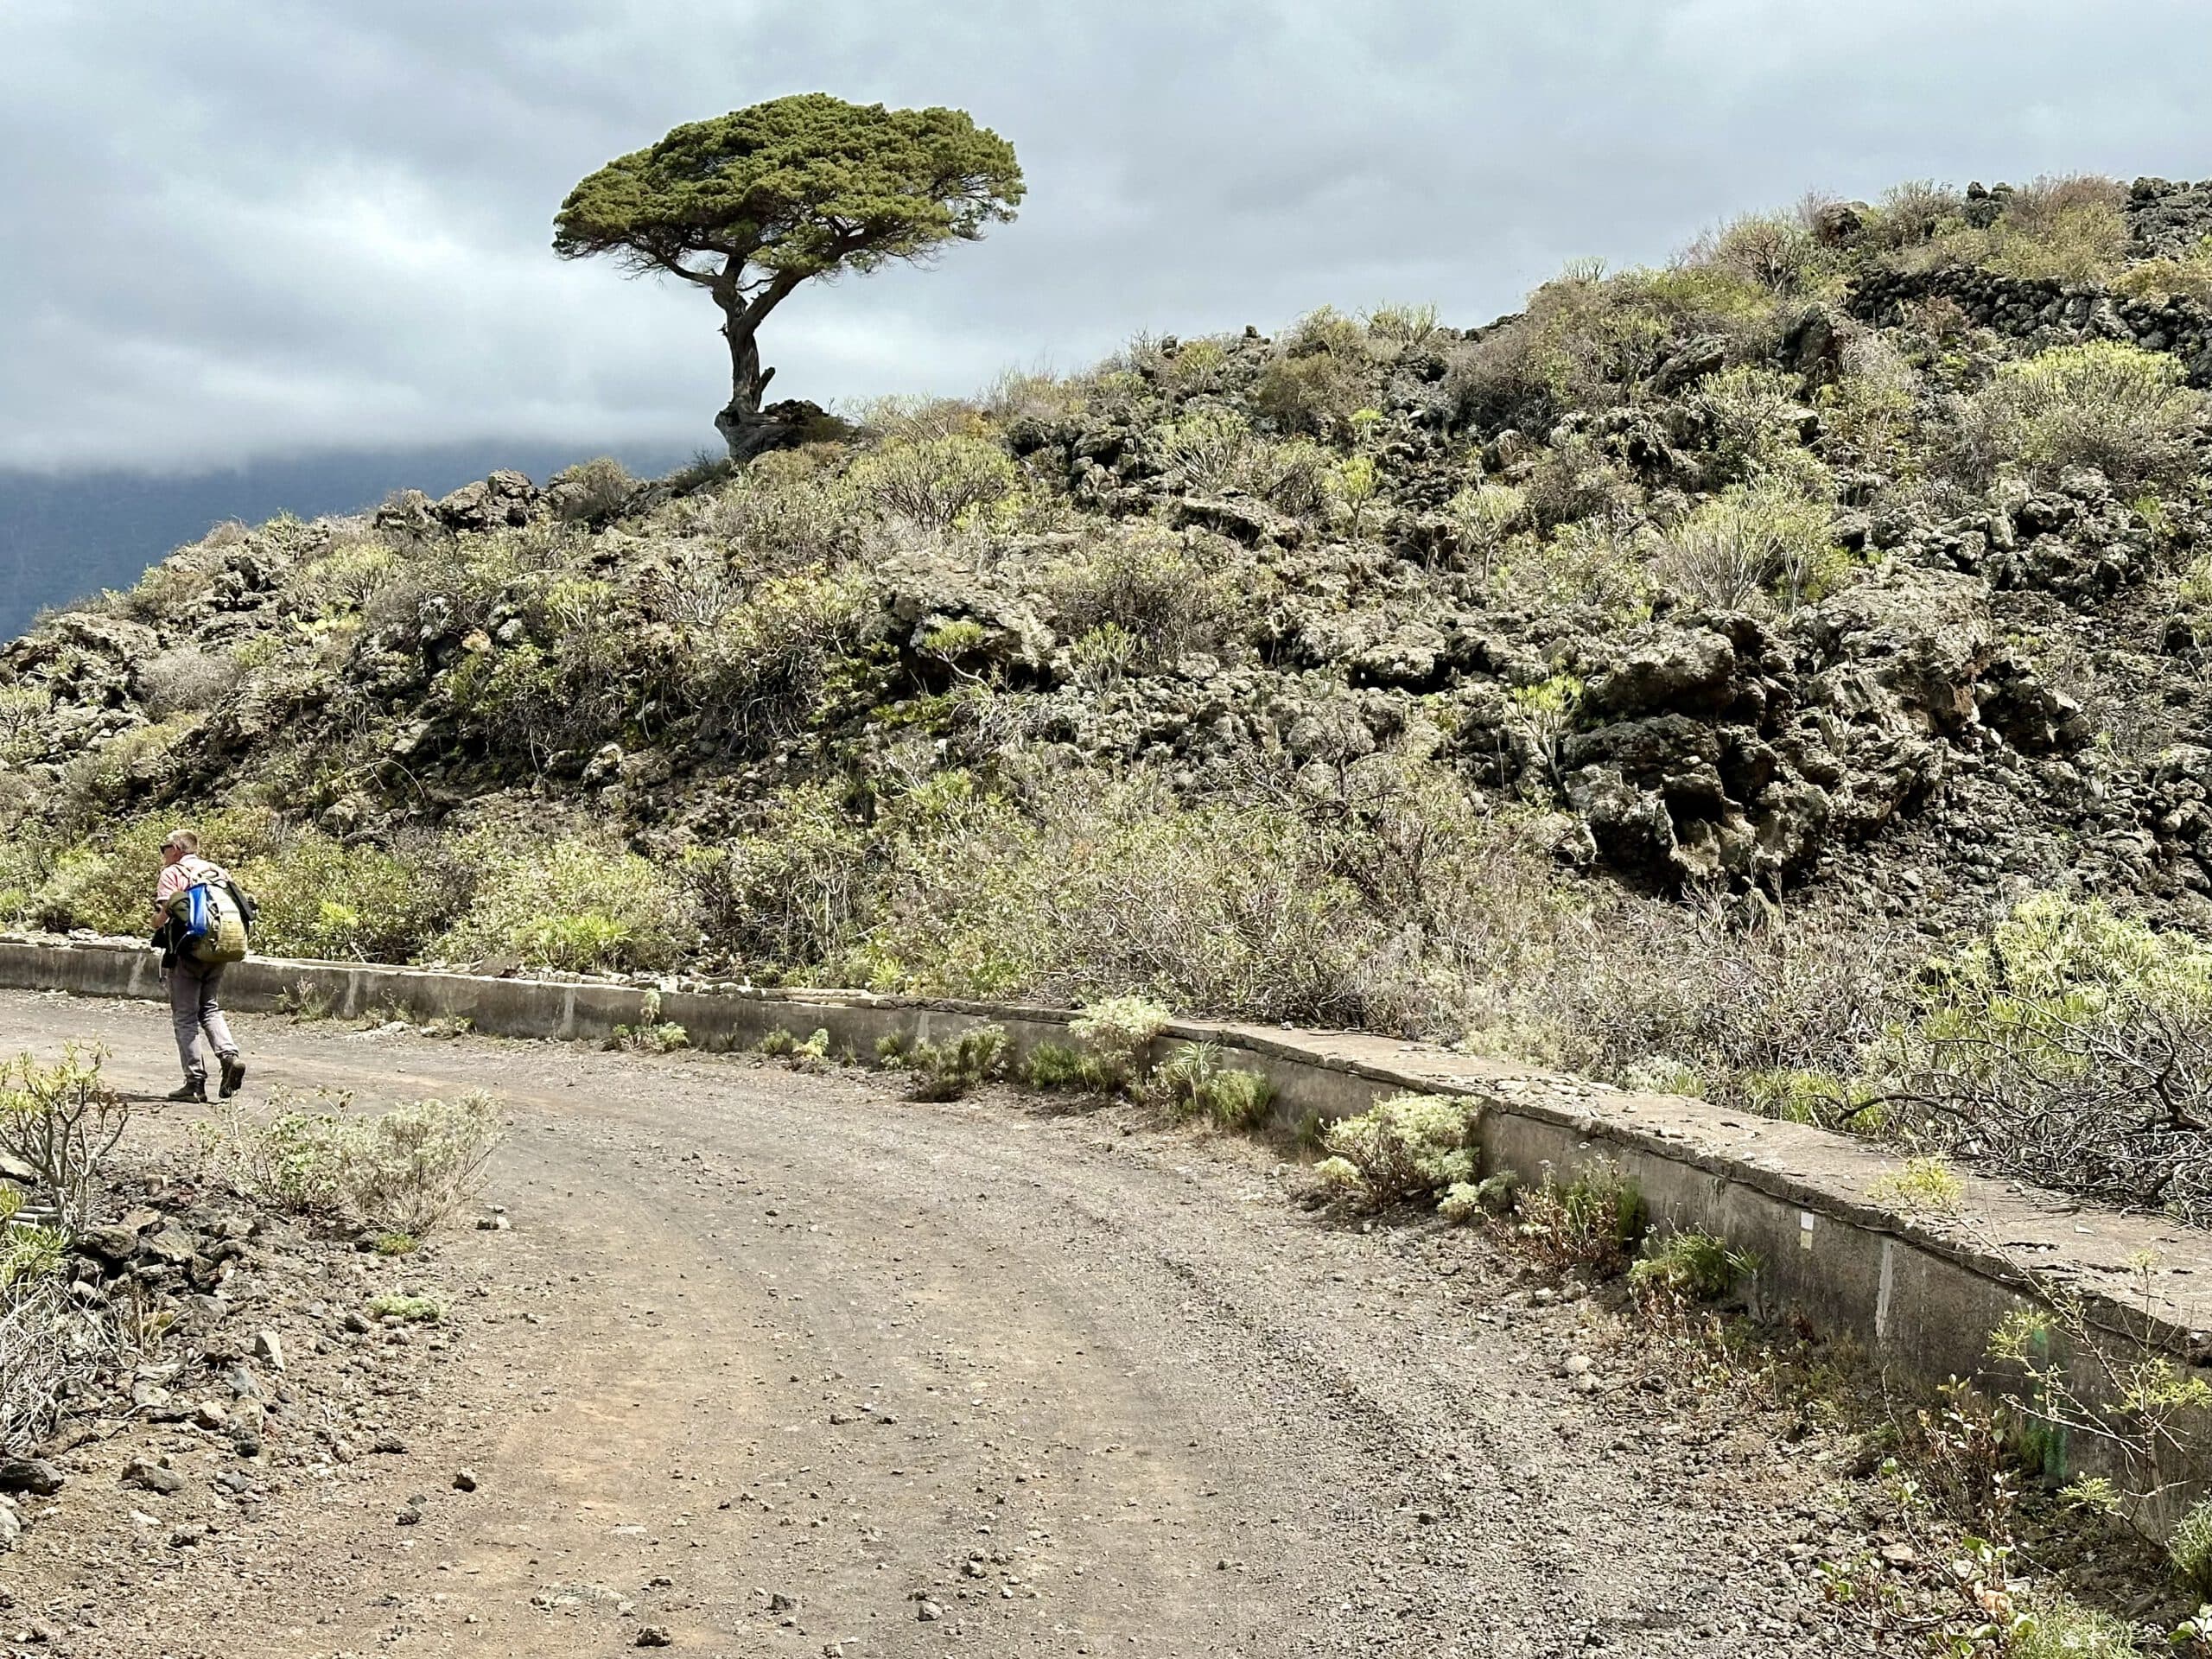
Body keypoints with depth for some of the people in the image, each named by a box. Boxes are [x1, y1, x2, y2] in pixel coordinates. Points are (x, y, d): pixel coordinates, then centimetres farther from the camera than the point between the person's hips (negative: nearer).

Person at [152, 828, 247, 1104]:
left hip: (187, 951, -5)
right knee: (209, 1007, 20)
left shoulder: (172, 874, -4)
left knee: (185, 1016, 3)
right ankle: (230, 1054, -3)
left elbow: (161, 917, -13)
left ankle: (196, 1082, 1)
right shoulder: (220, 872, 13)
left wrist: (158, 926, 8)